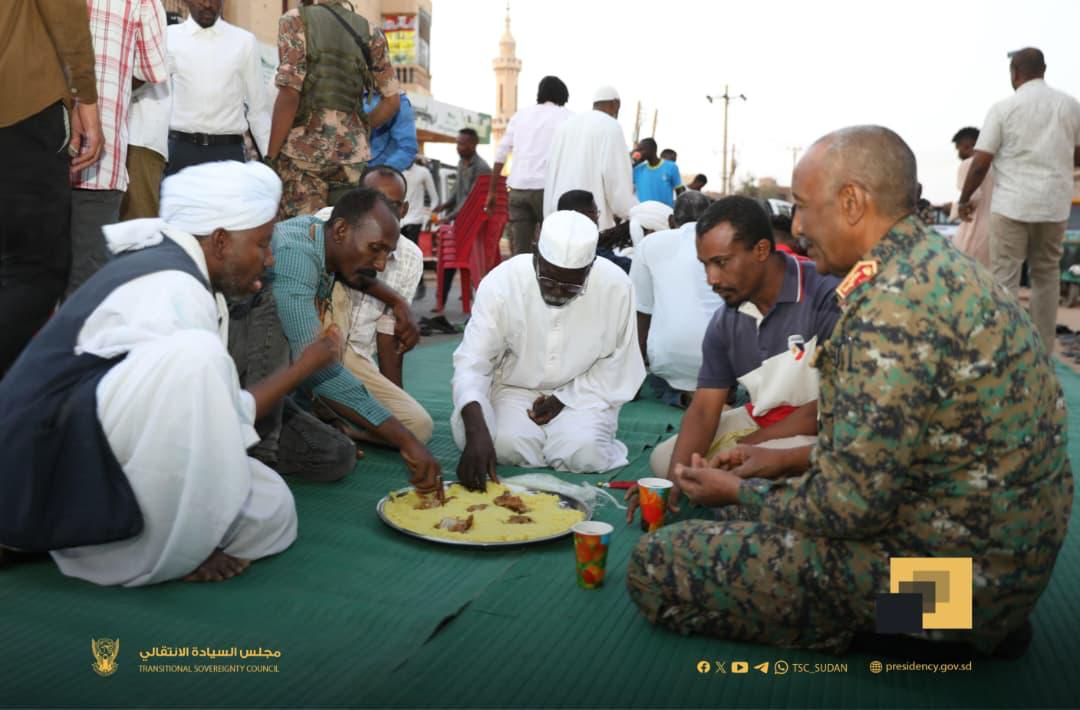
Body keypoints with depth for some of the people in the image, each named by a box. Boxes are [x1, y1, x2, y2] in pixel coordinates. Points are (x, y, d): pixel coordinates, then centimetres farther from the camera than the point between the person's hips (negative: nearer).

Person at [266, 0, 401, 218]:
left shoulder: (296, 20, -2)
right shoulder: (369, 32, 9)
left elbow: (289, 94, -12)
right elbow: (392, 100, 9)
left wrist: (271, 156, -7)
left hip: (303, 149, -4)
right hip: (351, 151, 4)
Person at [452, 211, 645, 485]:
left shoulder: (616, 285, -19)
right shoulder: (501, 281, -21)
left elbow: (619, 361, -4)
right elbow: (471, 364, -23)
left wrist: (566, 398, -13)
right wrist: (478, 433, -38)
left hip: (583, 394, 0)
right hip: (516, 390, 0)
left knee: (584, 453, -28)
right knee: (506, 445, -28)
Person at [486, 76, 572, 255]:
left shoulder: (521, 114, 19)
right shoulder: (566, 116, 8)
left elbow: (501, 154, 15)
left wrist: (492, 191, 19)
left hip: (518, 188, 4)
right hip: (548, 188, -3)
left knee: (520, 252, 3)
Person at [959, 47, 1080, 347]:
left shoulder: (1003, 108, -4)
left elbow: (980, 164, -7)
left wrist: (964, 200, 6)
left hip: (1012, 204, -3)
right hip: (1055, 204, 3)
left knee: (1005, 279, 0)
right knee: (1046, 275, 13)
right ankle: (1043, 352, 15)